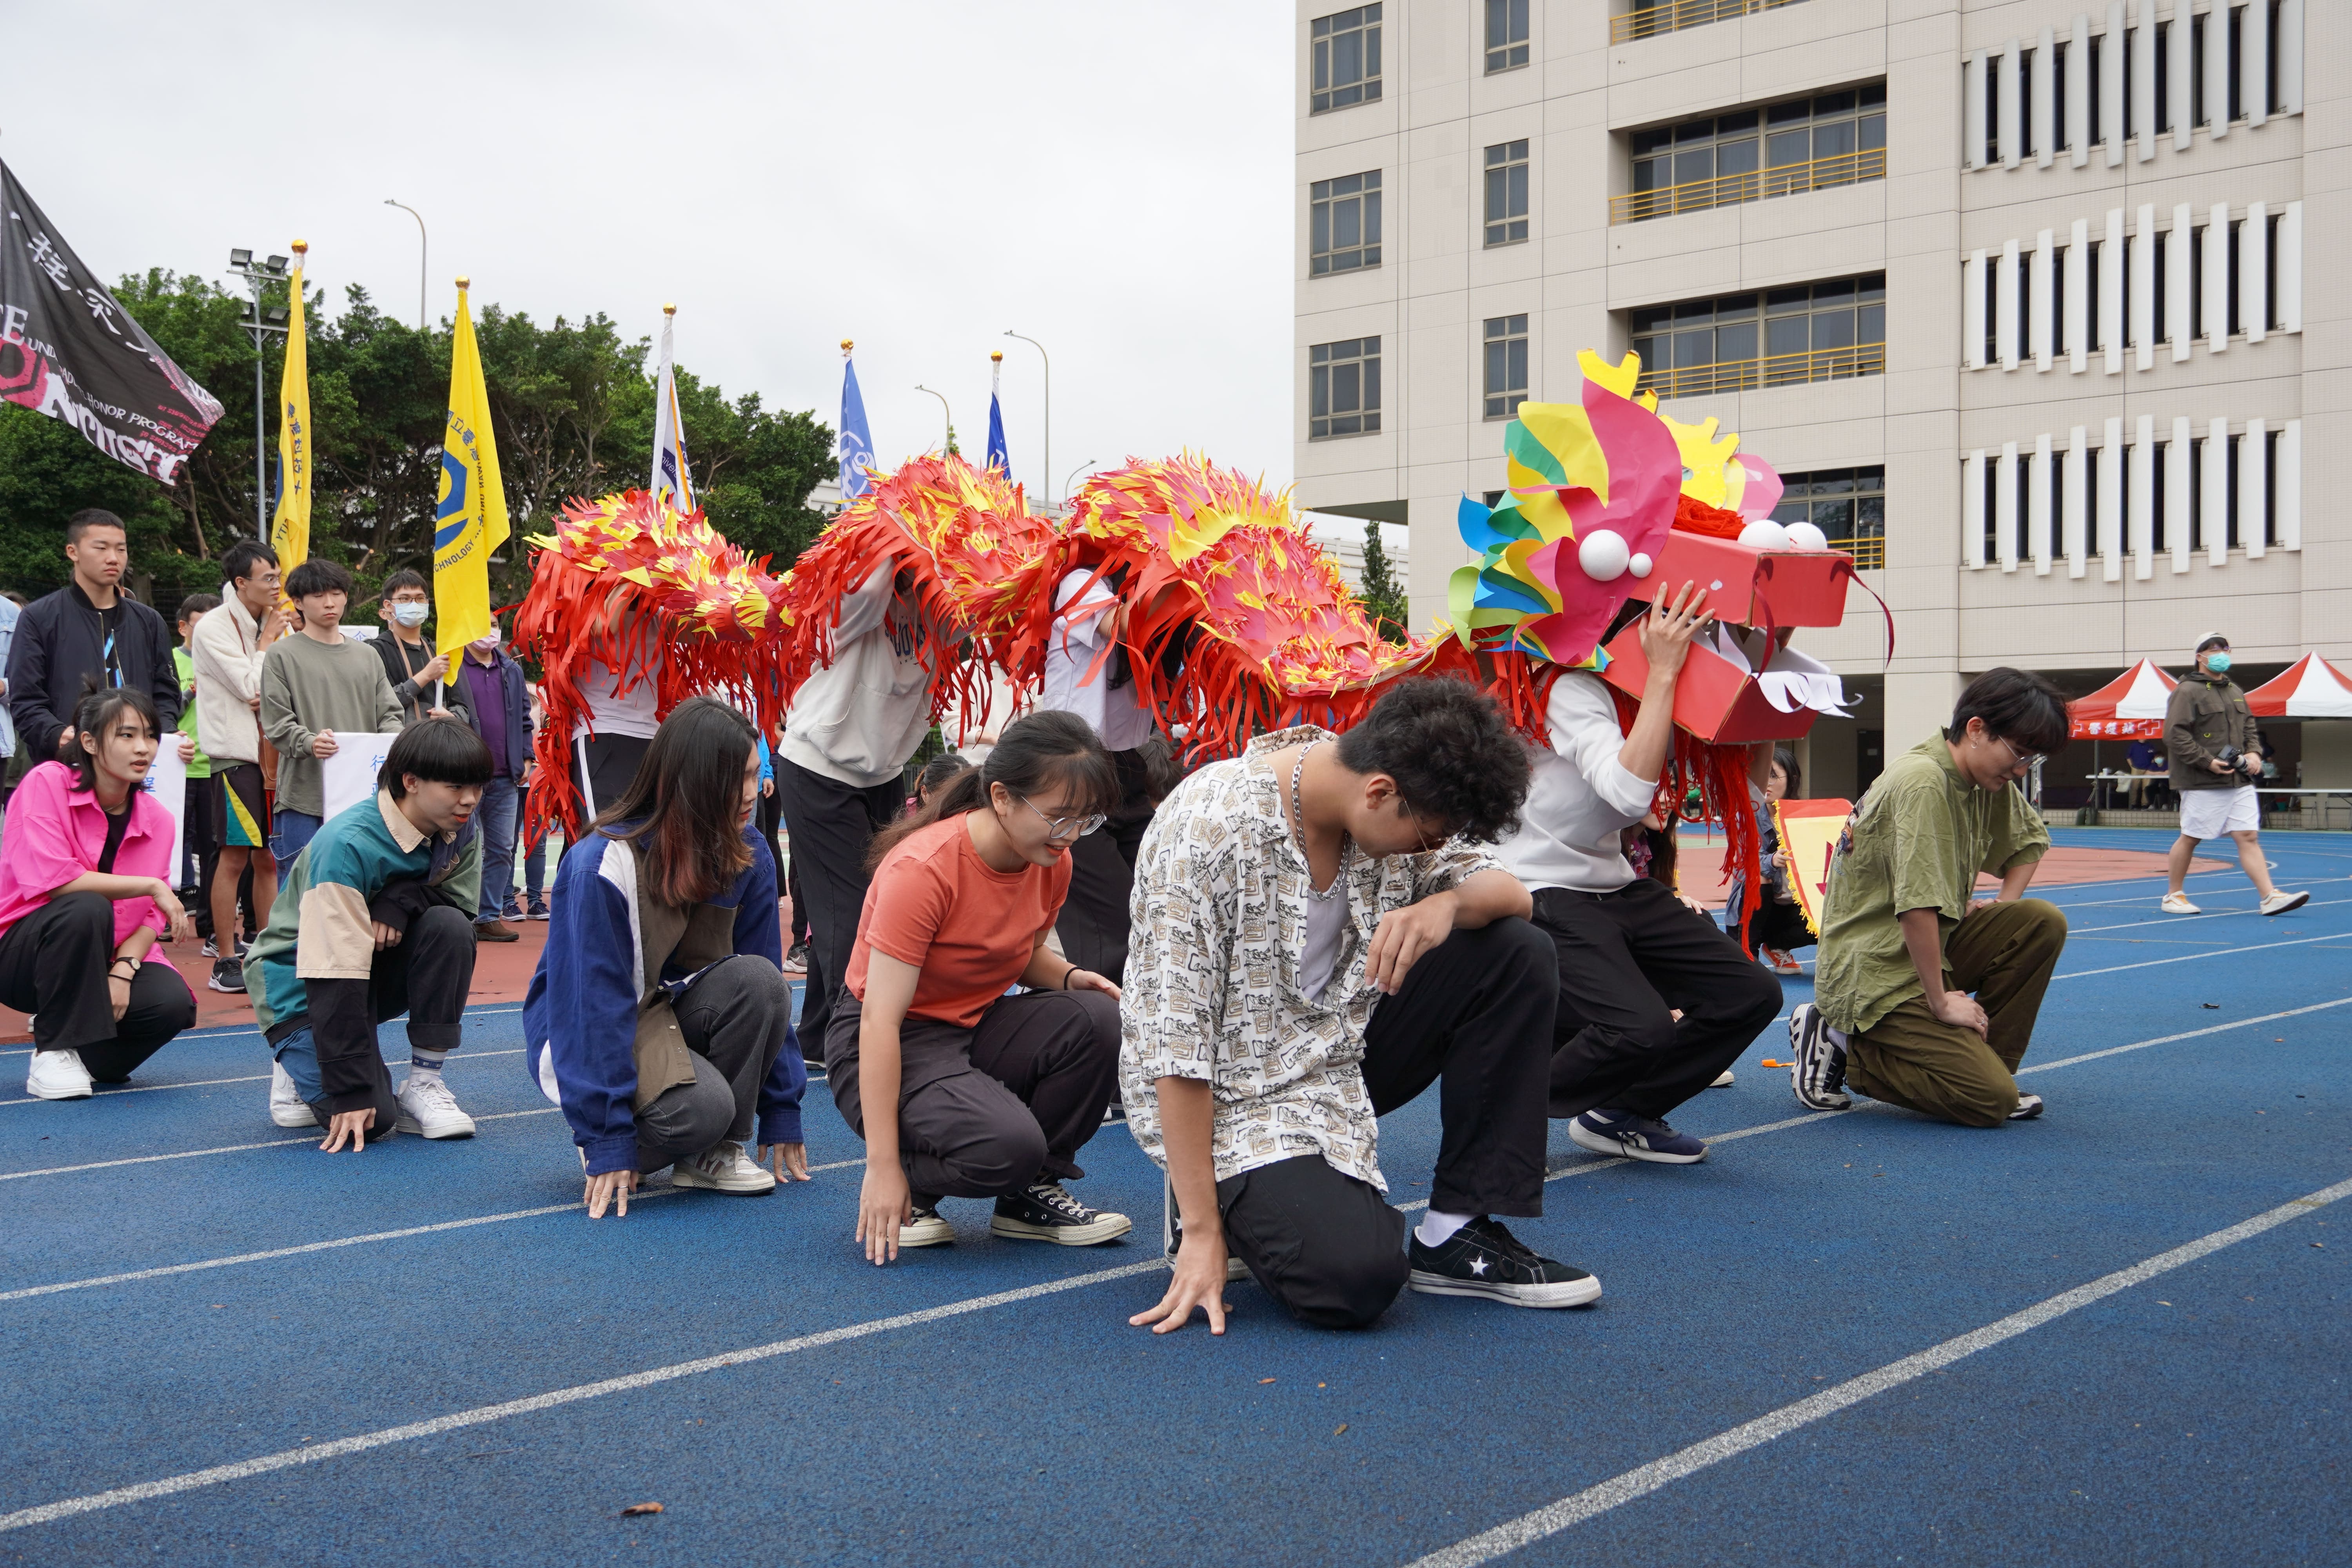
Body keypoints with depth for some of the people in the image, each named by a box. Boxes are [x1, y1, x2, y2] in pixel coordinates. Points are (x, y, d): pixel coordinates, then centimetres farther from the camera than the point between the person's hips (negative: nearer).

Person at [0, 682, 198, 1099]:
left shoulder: (157, 819, 1)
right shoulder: (47, 784, -13)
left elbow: (151, 917, 0)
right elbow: (50, 880, -25)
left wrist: (123, 969, -20)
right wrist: (151, 886, -22)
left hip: (106, 958, 4)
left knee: (172, 1002, -26)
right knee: (86, 909, -36)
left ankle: (88, 1055, 8)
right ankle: (53, 1052, -18)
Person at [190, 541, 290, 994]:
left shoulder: (277, 624, 12)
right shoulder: (214, 628, -7)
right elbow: (251, 688, -14)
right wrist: (267, 642, -5)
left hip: (275, 752, 6)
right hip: (237, 753, -6)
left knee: (269, 858, 9)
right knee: (235, 857, -6)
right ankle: (226, 962, 0)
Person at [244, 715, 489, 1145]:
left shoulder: (460, 833, -8)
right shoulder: (348, 846, -29)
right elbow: (334, 974, -31)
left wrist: (404, 898, -31)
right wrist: (350, 1092, -34)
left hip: (381, 964, 6)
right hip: (305, 985, -6)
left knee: (450, 927, -26)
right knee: (370, 1120, -23)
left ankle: (424, 1081, -13)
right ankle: (300, 1067, 11)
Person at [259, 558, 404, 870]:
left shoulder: (367, 656, 16)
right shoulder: (282, 655, 3)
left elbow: (388, 715, 13)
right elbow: (276, 723, -4)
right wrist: (309, 743, -23)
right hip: (303, 800, -4)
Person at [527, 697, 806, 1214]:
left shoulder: (748, 855, -8)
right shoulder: (602, 865, -25)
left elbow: (768, 991, -2)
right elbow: (594, 1003, -24)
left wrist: (782, 1115, -3)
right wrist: (607, 1143, -25)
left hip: (675, 1011, 6)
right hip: (588, 1033, -6)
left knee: (758, 979, -27)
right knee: (701, 1107, -34)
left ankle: (713, 1153, -9)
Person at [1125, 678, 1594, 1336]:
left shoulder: (1396, 811, -6)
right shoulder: (1209, 832, -26)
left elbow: (1510, 894, 1)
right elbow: (1175, 1044, -24)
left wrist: (1447, 903, -24)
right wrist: (1202, 1232, -23)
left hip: (1339, 1050, 7)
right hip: (1233, 1096, -7)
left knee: (1518, 955, -10)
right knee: (1356, 1278, -29)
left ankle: (1457, 1233, -4)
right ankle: (1234, 1209, 4)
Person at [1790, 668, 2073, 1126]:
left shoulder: (1988, 780, 6)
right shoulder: (1922, 782, -22)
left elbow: (2032, 839, 26)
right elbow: (1917, 907, -27)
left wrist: (2001, 910, 10)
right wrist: (1941, 1004, -21)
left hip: (1929, 947, 9)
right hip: (1873, 972, -9)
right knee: (1991, 1103, -16)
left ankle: (1983, 1062, 4)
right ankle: (1840, 1043, -2)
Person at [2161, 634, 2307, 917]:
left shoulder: (2235, 692, 18)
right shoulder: (2188, 692, -7)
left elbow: (2249, 729, 26)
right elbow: (2175, 735, -15)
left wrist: (2254, 753, 5)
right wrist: (2208, 762, -19)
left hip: (2240, 781, 7)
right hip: (2203, 784, -7)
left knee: (2249, 836, 0)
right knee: (2190, 838, 2)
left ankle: (2270, 897, -4)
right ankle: (2172, 896, 14)